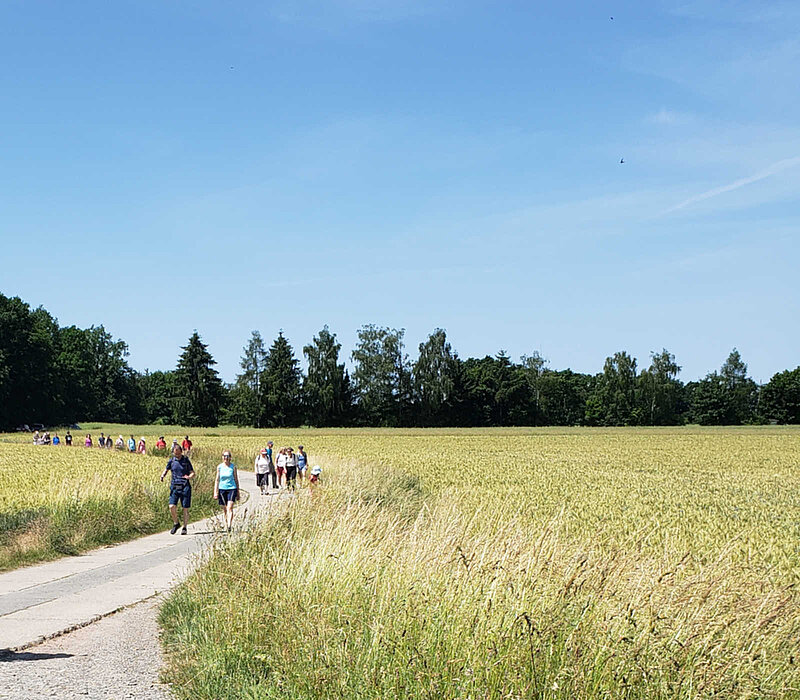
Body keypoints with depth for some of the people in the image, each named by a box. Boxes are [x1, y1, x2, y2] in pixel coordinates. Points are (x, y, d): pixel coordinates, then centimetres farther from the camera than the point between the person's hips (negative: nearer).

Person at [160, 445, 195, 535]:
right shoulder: (171, 460, 6)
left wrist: (189, 477, -18)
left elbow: (193, 473, 4)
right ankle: (176, 523, 13)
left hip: (185, 487, -2)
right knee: (172, 507, -10)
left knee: (185, 509, 0)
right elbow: (166, 469, 19)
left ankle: (185, 528, 12)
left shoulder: (186, 460, 1)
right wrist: (163, 475, -3)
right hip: (174, 486, 2)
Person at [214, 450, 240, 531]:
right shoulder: (219, 466, 3)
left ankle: (229, 525, -26)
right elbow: (217, 480, 7)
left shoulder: (233, 466, 0)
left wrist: (238, 493, 7)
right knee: (225, 509, 9)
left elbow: (236, 480, 6)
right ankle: (226, 524, 23)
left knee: (230, 508, -16)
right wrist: (215, 492, 1)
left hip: (232, 488, -2)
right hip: (222, 489, 2)